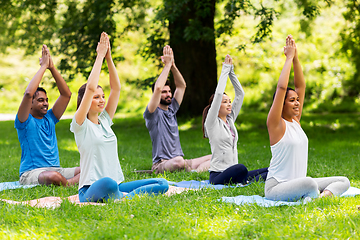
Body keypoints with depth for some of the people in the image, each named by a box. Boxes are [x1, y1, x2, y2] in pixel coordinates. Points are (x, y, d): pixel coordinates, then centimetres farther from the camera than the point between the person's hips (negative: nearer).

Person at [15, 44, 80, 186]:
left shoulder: (49, 119, 16)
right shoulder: (25, 122, -1)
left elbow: (66, 94, 11)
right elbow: (28, 94, -18)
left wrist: (52, 67, 1)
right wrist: (43, 66, -12)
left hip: (56, 170, 6)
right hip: (31, 173, -6)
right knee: (53, 176, -41)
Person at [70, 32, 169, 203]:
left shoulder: (105, 121, 15)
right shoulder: (80, 125, -3)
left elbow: (116, 88, 11)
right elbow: (90, 88, -15)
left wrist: (109, 58, 4)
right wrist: (100, 56, -9)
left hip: (116, 187, 7)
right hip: (90, 191, -7)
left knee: (162, 184, -10)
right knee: (108, 183, -44)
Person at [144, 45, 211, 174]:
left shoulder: (172, 110, 17)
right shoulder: (152, 114, -3)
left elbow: (182, 85, 15)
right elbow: (157, 88, -19)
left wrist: (173, 65, 2)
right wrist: (167, 64, -12)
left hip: (181, 163, 8)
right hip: (161, 164, -7)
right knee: (178, 161, -41)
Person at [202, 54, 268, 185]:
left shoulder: (230, 120, 16)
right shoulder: (212, 123, -3)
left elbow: (240, 94, 15)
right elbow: (218, 94, -14)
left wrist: (231, 71, 9)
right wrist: (225, 69, -8)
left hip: (233, 174, 7)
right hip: (218, 176, -7)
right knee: (241, 168, -40)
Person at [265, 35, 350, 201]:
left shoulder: (295, 120, 11)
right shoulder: (276, 124, -9)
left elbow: (300, 86, 10)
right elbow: (281, 88, -19)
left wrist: (296, 58, 0)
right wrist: (289, 58, -14)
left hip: (297, 184, 9)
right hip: (276, 187, -9)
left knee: (343, 181, -3)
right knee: (310, 183, -39)